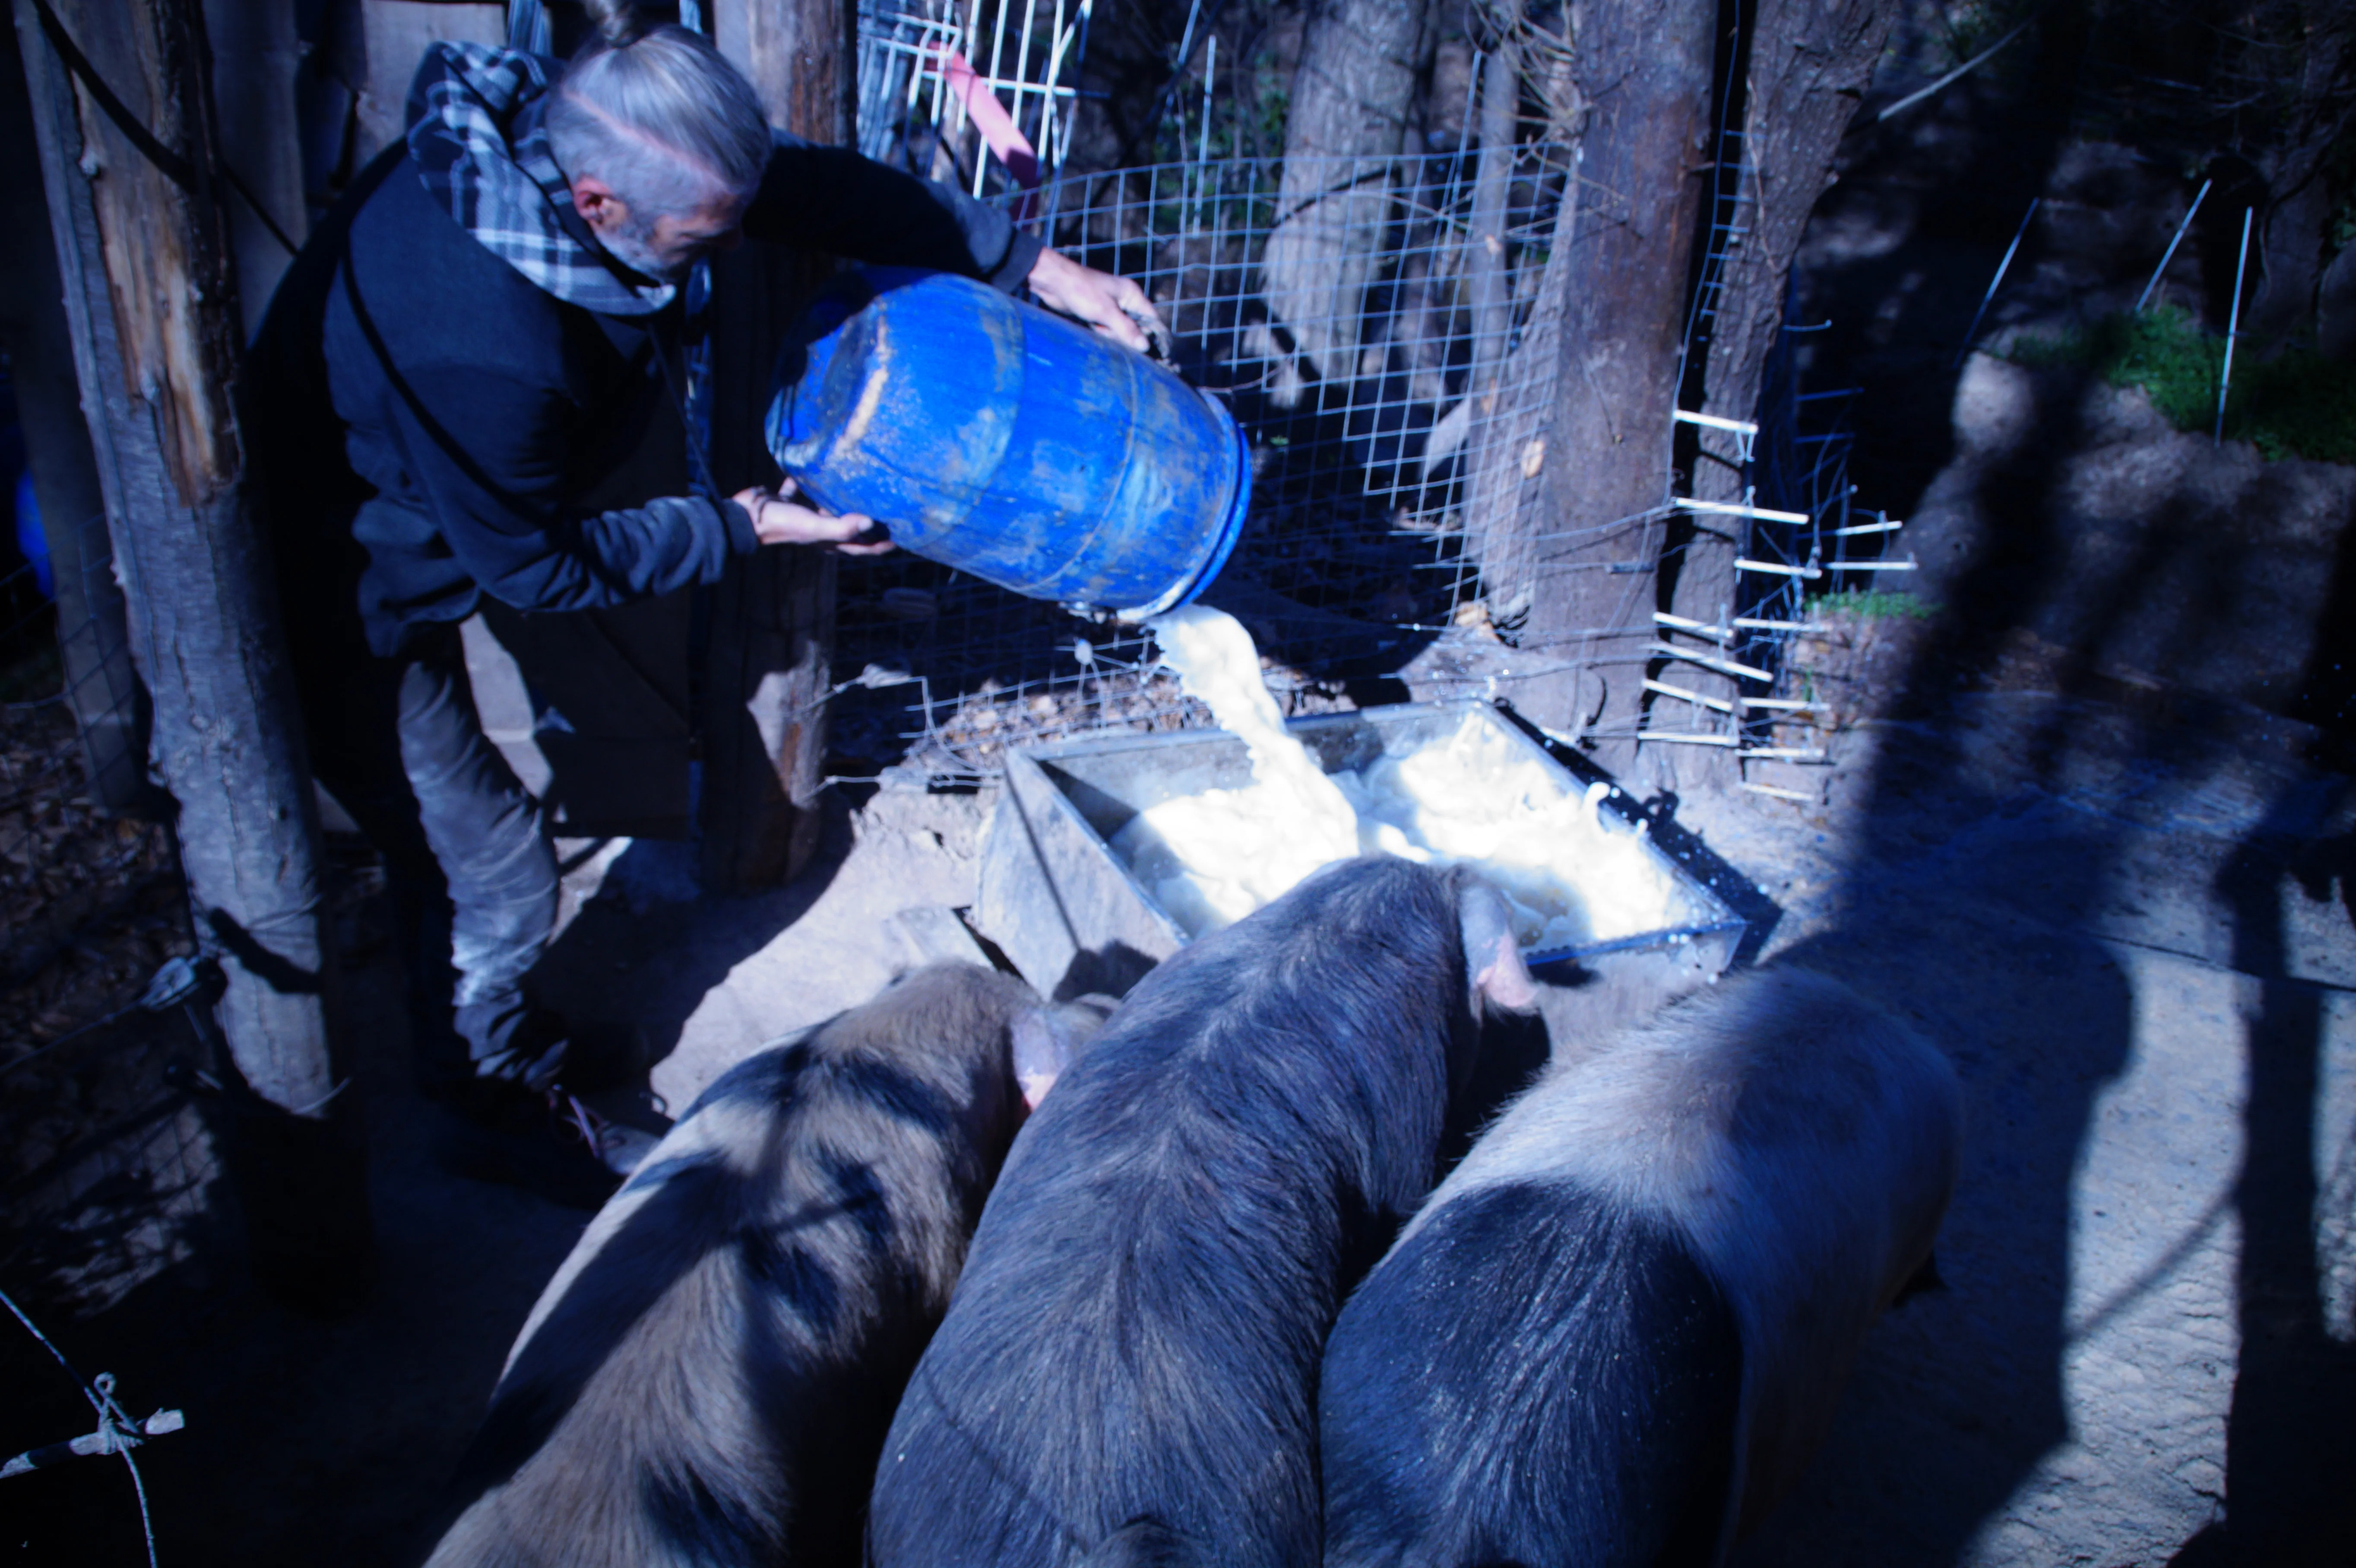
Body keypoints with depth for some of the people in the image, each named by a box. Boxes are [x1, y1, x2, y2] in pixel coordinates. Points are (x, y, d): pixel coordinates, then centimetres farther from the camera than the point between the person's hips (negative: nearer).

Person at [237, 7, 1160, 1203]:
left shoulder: (553, 123, -18)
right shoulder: (488, 357, -41)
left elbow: (809, 186, -8)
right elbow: (536, 568, -23)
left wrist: (1030, 264, -8)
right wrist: (742, 528, -14)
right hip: (344, 604, -8)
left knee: (448, 841, 24)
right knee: (491, 871, 4)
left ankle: (485, 1035, 46)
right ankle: (506, 1112, 29)